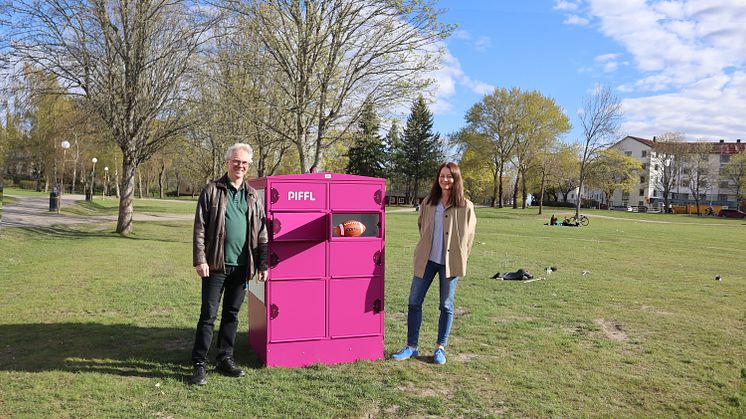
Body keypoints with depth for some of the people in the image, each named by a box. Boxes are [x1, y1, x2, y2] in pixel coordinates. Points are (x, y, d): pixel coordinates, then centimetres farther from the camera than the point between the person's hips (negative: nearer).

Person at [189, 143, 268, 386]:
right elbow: (200, 227, -5)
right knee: (208, 316, 1)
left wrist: (262, 264, 7)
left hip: (242, 266, 4)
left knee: (232, 314, 13)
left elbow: (261, 233, 12)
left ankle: (225, 360, 24)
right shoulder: (212, 191, -1)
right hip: (216, 264, -4)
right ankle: (199, 364, 10)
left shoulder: (252, 196, 11)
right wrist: (200, 260, -12)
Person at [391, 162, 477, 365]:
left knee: (446, 306, 8)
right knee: (414, 302, 4)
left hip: (450, 262, -3)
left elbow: (468, 236, 2)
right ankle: (411, 346, 16)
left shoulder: (465, 206, -4)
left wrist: (460, 259, 1)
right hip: (426, 260, 3)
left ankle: (440, 348, 22)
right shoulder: (428, 203, 5)